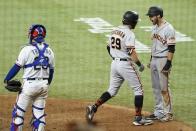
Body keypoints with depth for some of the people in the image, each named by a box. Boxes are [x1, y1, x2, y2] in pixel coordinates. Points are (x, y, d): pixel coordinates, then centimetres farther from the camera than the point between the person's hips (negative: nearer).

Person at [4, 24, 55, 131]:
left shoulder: (27, 49, -11)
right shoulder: (49, 51, 6)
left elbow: (17, 67, -8)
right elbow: (51, 71, 13)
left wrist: (7, 79, 3)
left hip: (29, 85, -5)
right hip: (44, 85, 5)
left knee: (19, 111, 3)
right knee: (39, 112, 10)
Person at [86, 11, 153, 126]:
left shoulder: (115, 31, 8)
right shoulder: (129, 33, -16)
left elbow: (108, 48, 16)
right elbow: (131, 52, -23)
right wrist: (140, 64, -14)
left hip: (114, 63, 7)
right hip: (126, 64, -7)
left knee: (112, 90, 17)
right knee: (138, 90, 4)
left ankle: (94, 107, 3)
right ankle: (138, 118, 1)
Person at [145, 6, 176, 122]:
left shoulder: (168, 29, -16)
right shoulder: (155, 27, 11)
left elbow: (171, 48, -17)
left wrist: (168, 63, -21)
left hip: (163, 60, -9)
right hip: (154, 60, 9)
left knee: (164, 88, -6)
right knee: (156, 87, 12)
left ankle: (168, 113, 1)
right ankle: (159, 112, 20)